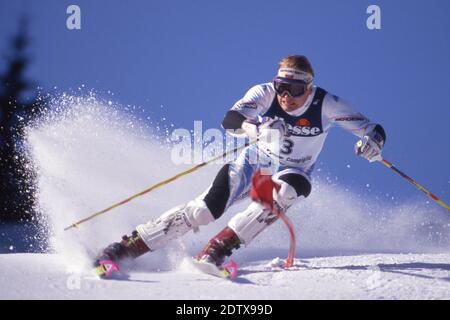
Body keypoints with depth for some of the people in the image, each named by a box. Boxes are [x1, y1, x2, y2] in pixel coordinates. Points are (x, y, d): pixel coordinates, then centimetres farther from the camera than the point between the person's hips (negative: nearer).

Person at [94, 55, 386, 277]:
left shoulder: (327, 106, -21)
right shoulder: (265, 94, -21)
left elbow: (374, 131, -17)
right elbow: (230, 120, -36)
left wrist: (372, 143, -41)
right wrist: (255, 128, -58)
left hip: (292, 173, 1)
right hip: (254, 163, -1)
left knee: (288, 191, -36)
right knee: (205, 209, -21)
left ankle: (219, 248, -33)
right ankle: (127, 246, -17)